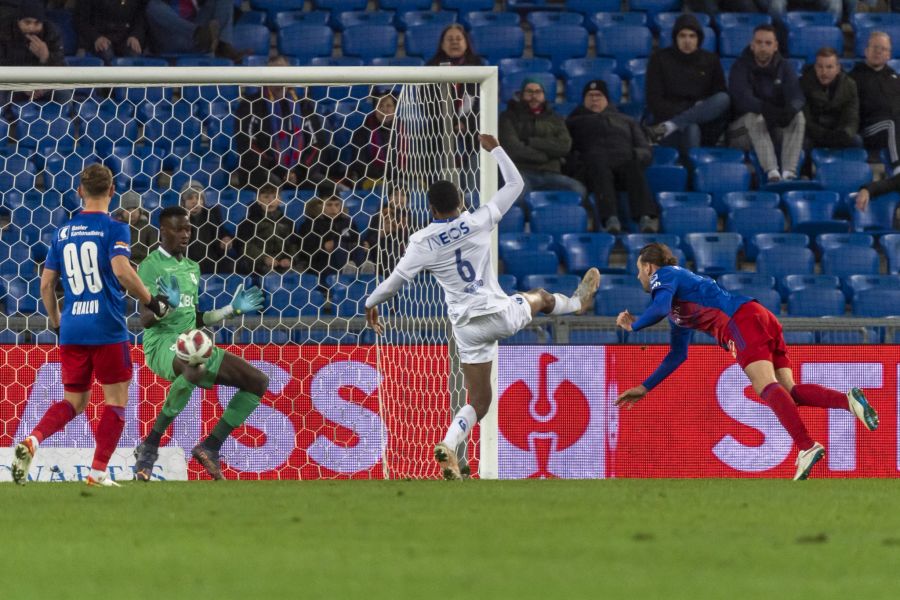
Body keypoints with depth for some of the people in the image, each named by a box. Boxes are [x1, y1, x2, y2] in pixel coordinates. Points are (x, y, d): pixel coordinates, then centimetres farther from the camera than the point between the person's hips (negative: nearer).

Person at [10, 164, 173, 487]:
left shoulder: (63, 232, 10)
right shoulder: (114, 229, -5)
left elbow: (46, 284, 12)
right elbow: (121, 270, -22)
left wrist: (57, 323, 25)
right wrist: (151, 301, -9)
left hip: (72, 328, 5)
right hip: (107, 328, -5)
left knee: (74, 401, 14)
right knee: (116, 400, 7)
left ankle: (31, 442, -11)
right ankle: (98, 472, 0)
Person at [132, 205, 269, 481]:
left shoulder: (192, 268, 21)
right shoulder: (151, 266, -4)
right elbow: (145, 320, -12)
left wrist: (232, 309, 20)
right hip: (161, 343, -8)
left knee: (258, 381, -2)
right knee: (196, 367, -43)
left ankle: (210, 447, 2)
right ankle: (150, 445, -30)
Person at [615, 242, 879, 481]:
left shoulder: (664, 275, 10)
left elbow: (661, 307, -12)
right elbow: (678, 354, 41)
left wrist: (634, 325, 6)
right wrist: (644, 388, 42)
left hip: (743, 320, -9)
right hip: (762, 318, 9)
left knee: (766, 386, -24)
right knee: (789, 391, -2)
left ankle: (807, 447, -43)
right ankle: (848, 400, -26)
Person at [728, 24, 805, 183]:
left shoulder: (784, 67, 3)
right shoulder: (740, 67, -8)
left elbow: (797, 96, -13)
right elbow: (742, 98, -25)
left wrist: (790, 110, -39)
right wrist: (766, 109, -44)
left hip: (776, 127, 3)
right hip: (744, 127, -3)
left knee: (799, 116, -23)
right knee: (754, 117, -34)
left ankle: (789, 173, -38)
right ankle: (772, 173, -49)